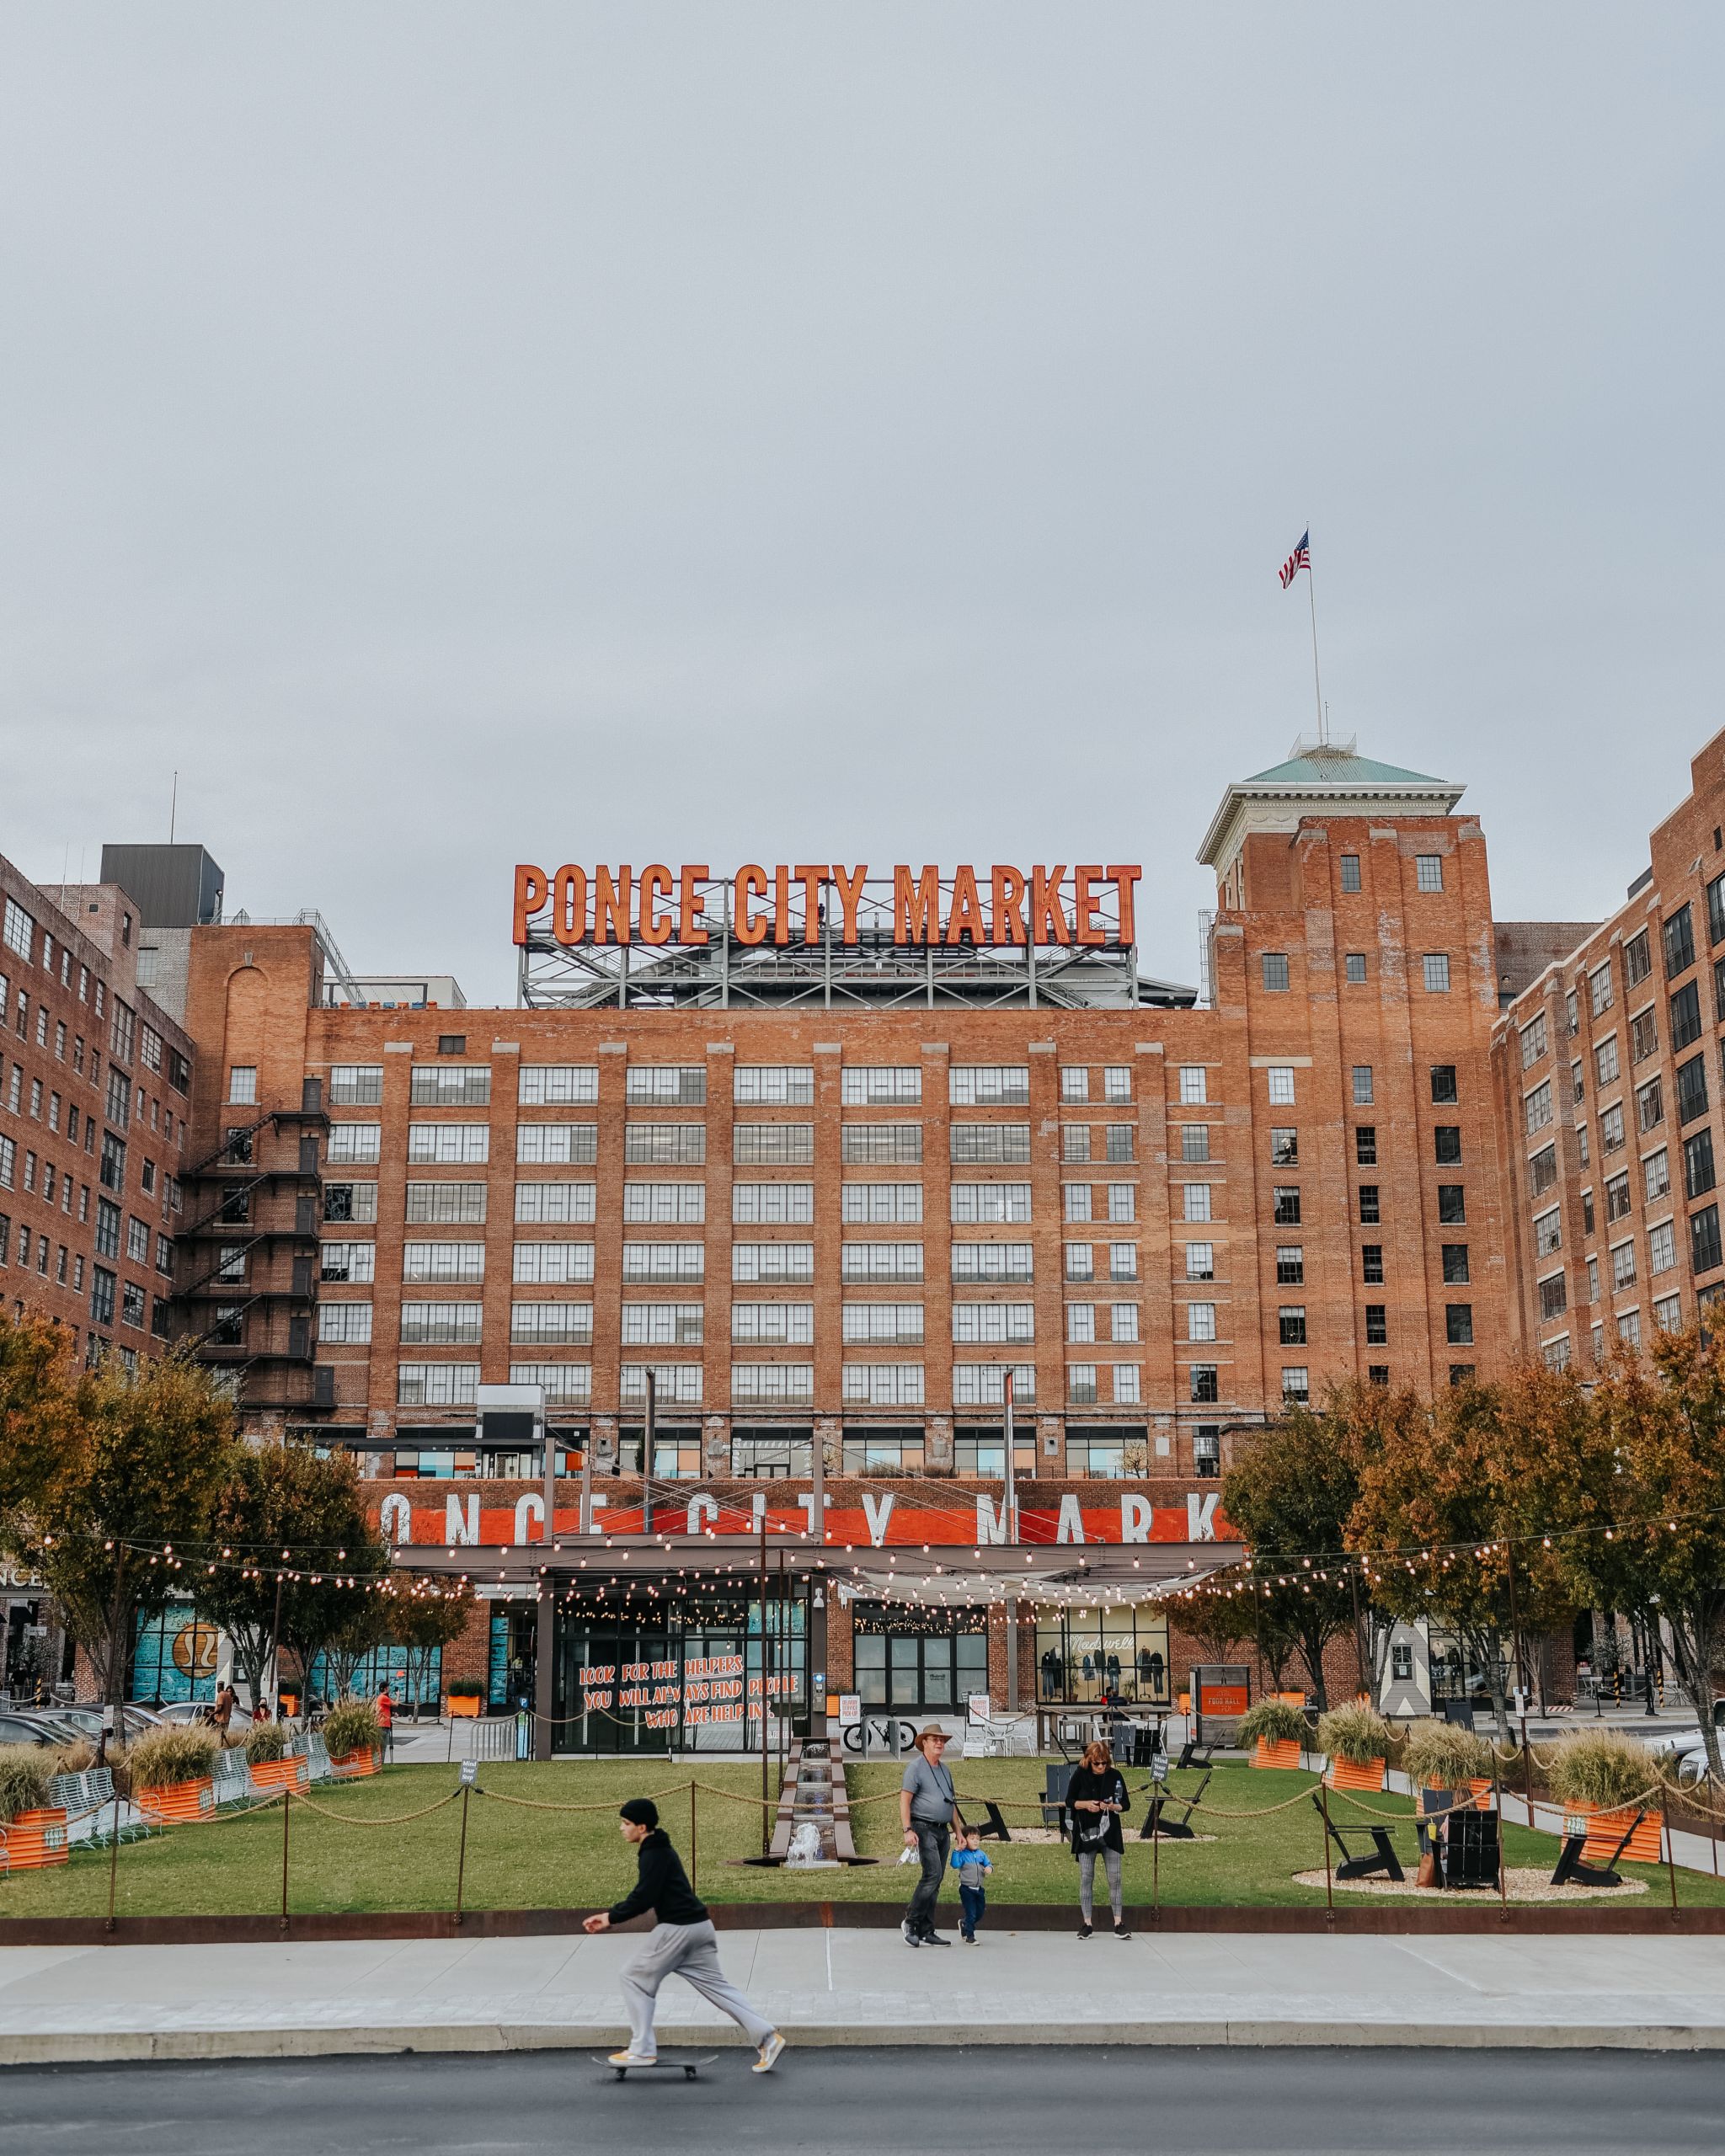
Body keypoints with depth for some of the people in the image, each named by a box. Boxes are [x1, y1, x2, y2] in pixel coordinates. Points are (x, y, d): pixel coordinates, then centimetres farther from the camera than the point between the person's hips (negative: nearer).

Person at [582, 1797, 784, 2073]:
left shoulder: (654, 1854, -12)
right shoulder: (658, 1850, 19)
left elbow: (643, 1898, -19)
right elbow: (645, 1896, 24)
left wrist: (611, 1917, -8)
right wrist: (611, 1914, 16)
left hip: (677, 1929, -10)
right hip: (699, 1926, 10)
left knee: (636, 1979, 5)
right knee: (715, 1984, 9)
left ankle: (642, 2049, 8)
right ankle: (766, 2036, 3)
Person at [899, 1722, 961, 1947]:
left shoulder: (944, 1770, 19)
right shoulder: (916, 1767, -5)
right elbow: (904, 1800, -11)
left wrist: (959, 1831, 19)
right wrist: (908, 1830, -20)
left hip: (943, 1831, 8)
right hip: (924, 1829, -8)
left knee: (935, 1880, 6)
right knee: (933, 1874, -19)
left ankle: (926, 1932, 10)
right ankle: (911, 1922, -8)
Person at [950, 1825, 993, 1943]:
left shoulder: (981, 1854, 6)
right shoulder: (962, 1854, -11)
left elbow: (988, 1864, 5)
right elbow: (955, 1865, -24)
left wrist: (989, 1868, -18)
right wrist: (956, 1851, -30)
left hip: (980, 1889, 6)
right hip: (966, 1888, -6)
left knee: (979, 1914, 15)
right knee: (971, 1913, -5)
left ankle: (963, 1923, 40)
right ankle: (969, 1937, 8)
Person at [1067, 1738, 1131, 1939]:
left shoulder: (1115, 1775, -3)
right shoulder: (1080, 1774, -5)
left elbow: (1126, 1804, 3)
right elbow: (1069, 1801, 1)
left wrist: (1112, 1807, -17)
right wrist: (1086, 1804, -17)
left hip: (1110, 1834, 0)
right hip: (1086, 1832, 0)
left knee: (1115, 1879, 0)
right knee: (1086, 1879, 2)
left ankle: (1119, 1924, 6)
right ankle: (1086, 1924, 10)